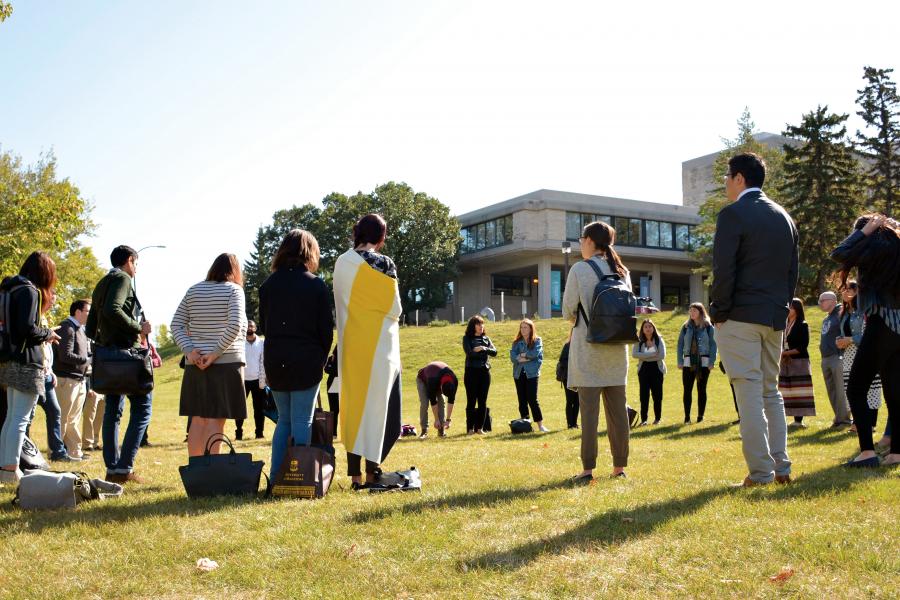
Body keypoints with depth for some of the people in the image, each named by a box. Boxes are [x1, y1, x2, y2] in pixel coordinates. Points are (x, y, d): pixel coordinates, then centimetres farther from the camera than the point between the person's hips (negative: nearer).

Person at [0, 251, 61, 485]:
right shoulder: (30, 291, -13)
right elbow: (28, 329, -21)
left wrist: (43, 307, 14)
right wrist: (48, 334, -3)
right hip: (27, 363, -9)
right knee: (20, 418, -6)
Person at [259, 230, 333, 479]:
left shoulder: (268, 284, 5)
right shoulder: (317, 286, -6)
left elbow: (263, 327, 10)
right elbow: (326, 330, -4)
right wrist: (321, 359, 9)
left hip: (274, 361, 4)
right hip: (307, 361, -4)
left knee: (284, 419, 16)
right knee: (302, 422, 2)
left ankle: (276, 477, 14)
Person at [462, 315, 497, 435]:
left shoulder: (486, 338, 13)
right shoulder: (467, 338, 2)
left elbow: (494, 352, -2)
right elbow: (469, 353, -13)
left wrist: (484, 348, -19)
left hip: (485, 372, 4)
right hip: (471, 372, -4)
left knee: (483, 401, 4)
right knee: (471, 401, -1)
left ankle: (480, 427, 10)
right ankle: (470, 428, 3)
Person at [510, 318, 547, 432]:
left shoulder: (537, 341, 4)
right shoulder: (516, 342, 11)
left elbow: (535, 353, -13)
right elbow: (512, 356, -4)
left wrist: (521, 355, -6)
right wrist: (526, 358, -15)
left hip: (532, 373, -4)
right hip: (519, 374, 4)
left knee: (532, 399, -9)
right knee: (522, 400, 6)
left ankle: (540, 424, -3)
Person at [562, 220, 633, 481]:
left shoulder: (579, 269, -9)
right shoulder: (623, 271, 7)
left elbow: (567, 311, -6)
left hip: (588, 346, -5)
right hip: (617, 348, 5)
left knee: (589, 409, -2)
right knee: (618, 408, 9)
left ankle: (588, 469, -1)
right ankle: (619, 466, 14)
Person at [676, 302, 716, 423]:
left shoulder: (708, 327, 1)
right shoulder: (686, 327, 8)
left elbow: (713, 345, -1)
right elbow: (680, 344, 8)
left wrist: (711, 362, -9)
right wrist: (680, 361, -1)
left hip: (703, 362, -2)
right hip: (688, 362, 2)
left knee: (701, 389, 5)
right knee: (687, 389, -1)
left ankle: (700, 416, 11)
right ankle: (687, 417, 3)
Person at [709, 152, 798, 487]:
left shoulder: (733, 215, -8)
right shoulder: (784, 217, 15)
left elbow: (723, 269, -14)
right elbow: (793, 270, 16)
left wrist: (719, 314, -6)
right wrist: (781, 307, 17)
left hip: (740, 317, -7)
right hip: (775, 317, 7)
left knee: (749, 394, -6)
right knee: (771, 391, 14)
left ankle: (760, 473, -6)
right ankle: (781, 468, 15)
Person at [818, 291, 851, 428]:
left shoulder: (840, 315, -6)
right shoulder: (826, 320, 19)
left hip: (837, 358, -9)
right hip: (825, 359, 9)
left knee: (841, 391, -6)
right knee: (831, 391, 10)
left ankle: (843, 418, -1)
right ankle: (838, 417, 16)